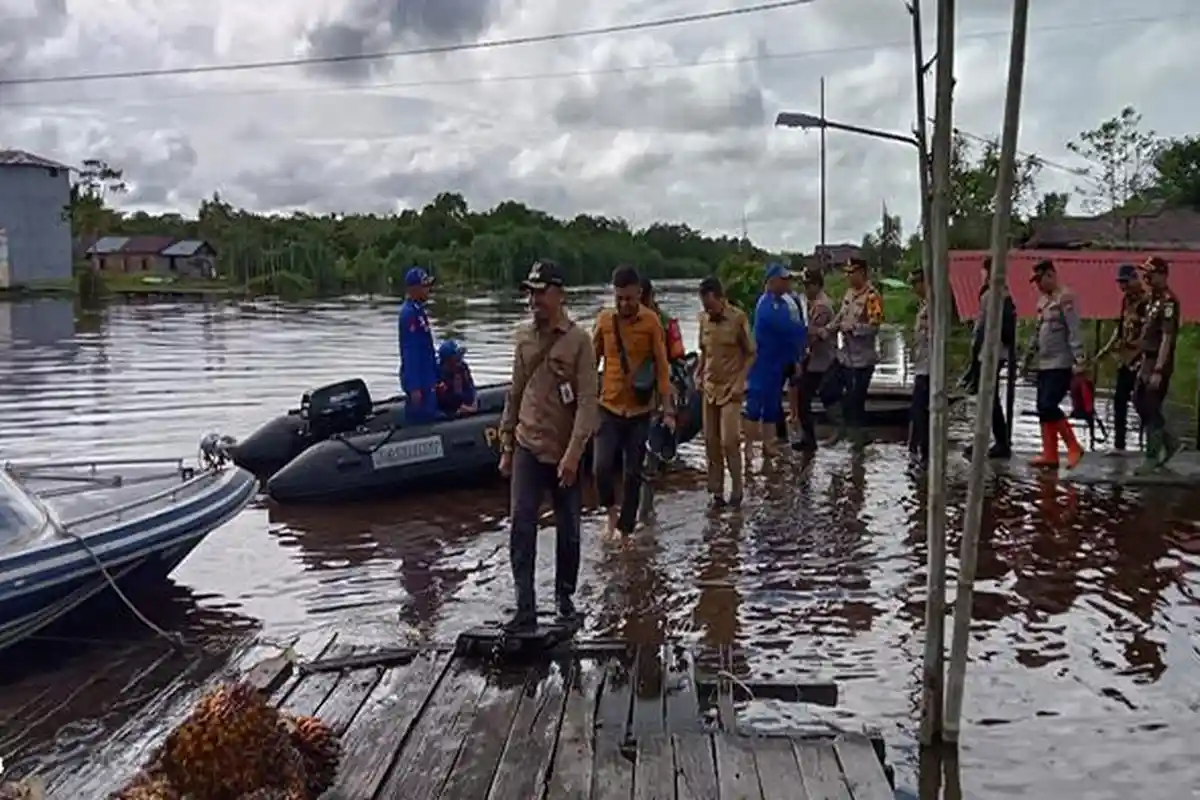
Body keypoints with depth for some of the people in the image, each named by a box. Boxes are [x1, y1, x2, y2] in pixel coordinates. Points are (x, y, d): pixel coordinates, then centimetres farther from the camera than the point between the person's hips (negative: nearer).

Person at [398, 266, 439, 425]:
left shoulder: (419, 310, 12)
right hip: (417, 380, -10)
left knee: (428, 418, 16)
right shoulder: (409, 313, -18)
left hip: (426, 377, 10)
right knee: (419, 421, -5)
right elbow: (409, 352, -22)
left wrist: (435, 378, 19)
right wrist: (414, 387, -24)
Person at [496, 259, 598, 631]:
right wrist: (506, 447, 14)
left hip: (566, 454, -3)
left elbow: (587, 401, -13)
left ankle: (565, 598, 29)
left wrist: (573, 453, -22)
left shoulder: (578, 340, -8)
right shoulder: (523, 336, 6)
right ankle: (525, 609, -4)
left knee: (568, 531, 10)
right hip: (528, 448, 3)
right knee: (521, 527, -8)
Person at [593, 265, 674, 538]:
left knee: (633, 474, 6)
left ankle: (625, 531, 20)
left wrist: (668, 409, -7)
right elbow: (592, 362, 8)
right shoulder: (604, 320, 0)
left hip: (640, 410, -1)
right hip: (609, 407, 1)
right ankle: (611, 510, 17)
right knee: (603, 467, -13)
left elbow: (662, 366, -4)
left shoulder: (651, 322, -7)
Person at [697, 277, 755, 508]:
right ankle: (716, 490, 14)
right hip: (709, 388, 5)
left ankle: (737, 488, 7)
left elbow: (751, 353, -4)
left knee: (729, 441, -9)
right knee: (711, 442, 5)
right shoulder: (704, 318, 5)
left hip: (730, 389, -5)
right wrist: (697, 374, 4)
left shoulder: (738, 318, -9)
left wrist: (740, 382, -11)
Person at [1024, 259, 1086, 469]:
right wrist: (1032, 352, 21)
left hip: (1061, 364, -9)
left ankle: (1074, 447, -2)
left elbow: (1074, 331, -16)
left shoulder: (1065, 297, -11)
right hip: (1044, 363, 9)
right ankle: (1049, 454, 13)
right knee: (1043, 408, 7)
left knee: (1048, 406, -15)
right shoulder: (1043, 298, 15)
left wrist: (1078, 359, -21)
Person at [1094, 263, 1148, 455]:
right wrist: (1106, 349, 17)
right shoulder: (1126, 300, 11)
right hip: (1124, 358, 9)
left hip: (1139, 359, -9)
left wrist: (1143, 359, -26)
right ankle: (1118, 444, 17)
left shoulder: (1147, 302, -17)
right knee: (1119, 400, 10)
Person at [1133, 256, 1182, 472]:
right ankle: (1170, 442, 26)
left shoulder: (1168, 301, -17)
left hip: (1159, 364, -9)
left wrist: (1158, 371, -24)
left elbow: (1167, 339, -21)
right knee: (1140, 403, 15)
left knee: (1152, 410, -3)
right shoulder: (1152, 299, 12)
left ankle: (1153, 458, 7)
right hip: (1147, 361, 9)